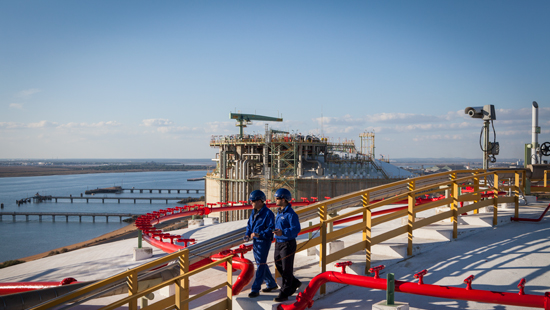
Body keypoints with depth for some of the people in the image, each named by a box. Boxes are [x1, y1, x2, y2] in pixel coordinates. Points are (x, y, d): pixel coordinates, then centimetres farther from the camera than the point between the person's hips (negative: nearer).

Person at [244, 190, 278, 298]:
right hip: (255, 241, 9)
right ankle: (271, 284, 31)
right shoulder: (254, 212, 11)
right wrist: (247, 235, 3)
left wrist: (259, 235, -30)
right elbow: (249, 225, 21)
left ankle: (255, 289, -3)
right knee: (261, 264, 17)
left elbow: (271, 229, -20)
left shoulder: (268, 213, -15)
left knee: (260, 265, -6)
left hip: (264, 241, -9)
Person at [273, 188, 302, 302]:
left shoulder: (290, 214, -18)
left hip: (288, 244, -9)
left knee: (287, 269, -1)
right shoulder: (279, 212, 10)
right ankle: (295, 283, 34)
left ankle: (284, 294, 6)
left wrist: (283, 232, -36)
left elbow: (296, 229, -25)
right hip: (278, 243, 9)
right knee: (279, 266, 16)